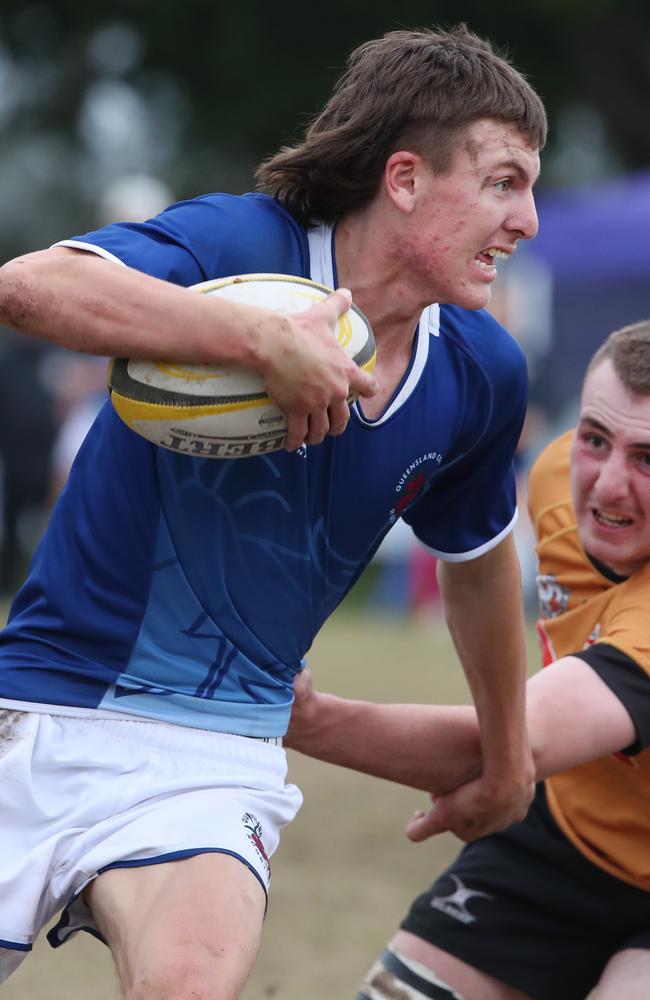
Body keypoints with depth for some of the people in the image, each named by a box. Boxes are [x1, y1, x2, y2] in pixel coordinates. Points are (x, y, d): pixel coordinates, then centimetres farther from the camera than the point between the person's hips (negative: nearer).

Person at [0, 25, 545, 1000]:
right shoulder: (239, 244, -13)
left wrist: (507, 756, 34)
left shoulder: (481, 373, 3)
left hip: (214, 754, 2)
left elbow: (477, 555, 23)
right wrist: (267, 339, -35)